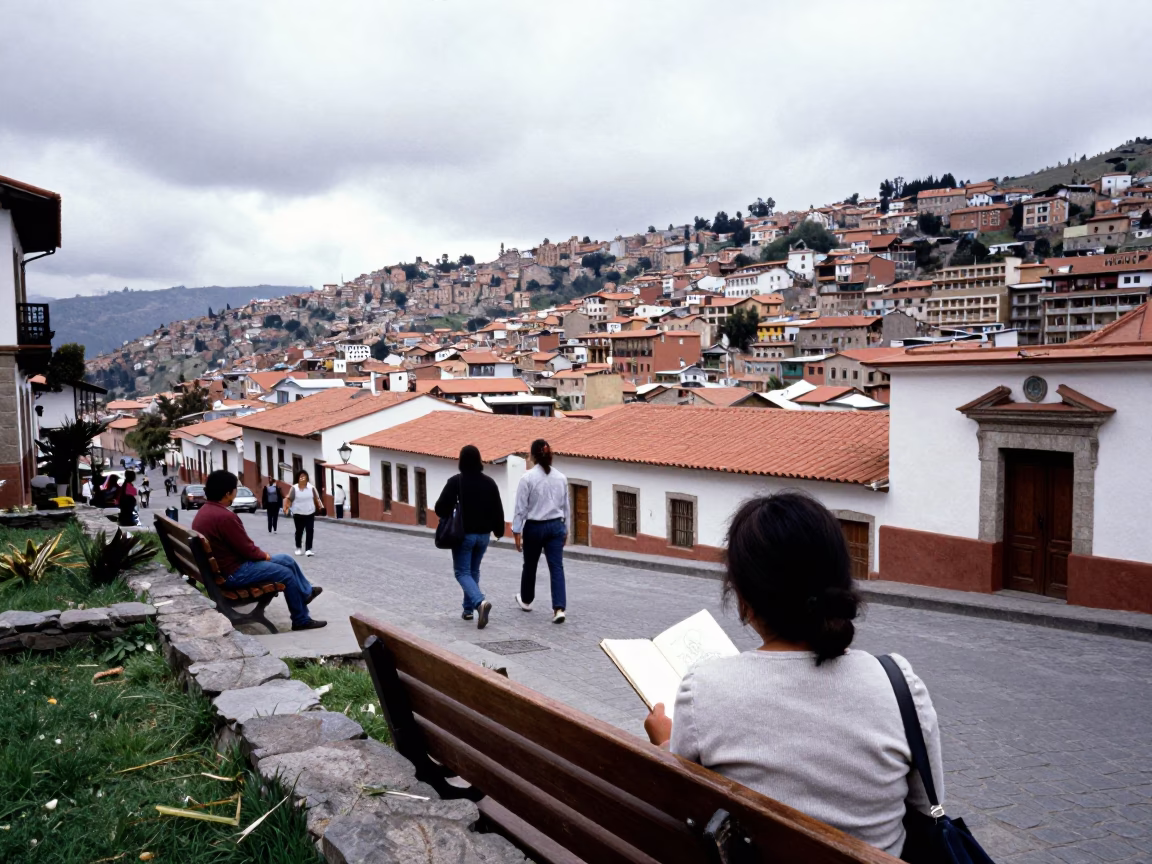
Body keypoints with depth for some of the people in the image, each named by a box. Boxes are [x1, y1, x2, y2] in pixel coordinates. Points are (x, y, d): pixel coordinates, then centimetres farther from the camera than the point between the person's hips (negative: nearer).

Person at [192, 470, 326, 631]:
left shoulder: (205, 510, 6)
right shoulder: (224, 516, -27)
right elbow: (247, 548, -20)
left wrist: (260, 553, 7)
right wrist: (264, 555, -1)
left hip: (226, 564, 10)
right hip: (233, 572, -10)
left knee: (287, 560, 15)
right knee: (286, 573, -1)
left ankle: (306, 592, 35)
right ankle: (301, 620, 12)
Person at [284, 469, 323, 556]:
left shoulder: (311, 487, -1)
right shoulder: (294, 488, -5)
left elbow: (316, 498, 4)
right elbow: (289, 499, -5)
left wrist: (320, 506, -4)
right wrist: (286, 508, -15)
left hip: (310, 513, 1)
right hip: (298, 514, -1)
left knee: (310, 531, -6)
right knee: (299, 531, 9)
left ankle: (308, 549, -3)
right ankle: (298, 548, 28)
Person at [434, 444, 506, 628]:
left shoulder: (456, 481, -12)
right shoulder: (489, 482, 0)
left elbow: (441, 508, -12)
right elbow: (498, 509, 4)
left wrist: (448, 517, 10)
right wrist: (498, 530, 16)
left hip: (464, 534, -4)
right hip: (483, 534, 5)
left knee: (462, 572, 1)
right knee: (474, 571, 20)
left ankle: (480, 602, -23)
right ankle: (468, 609, 25)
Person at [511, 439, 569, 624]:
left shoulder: (528, 478, -11)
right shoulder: (561, 478, 2)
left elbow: (521, 507, -10)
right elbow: (565, 506, 9)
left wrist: (516, 531, -5)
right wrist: (565, 529, 18)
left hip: (534, 527, -3)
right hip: (556, 526, 3)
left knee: (530, 566, 17)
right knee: (557, 567, -1)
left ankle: (526, 600, 38)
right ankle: (559, 608, -13)